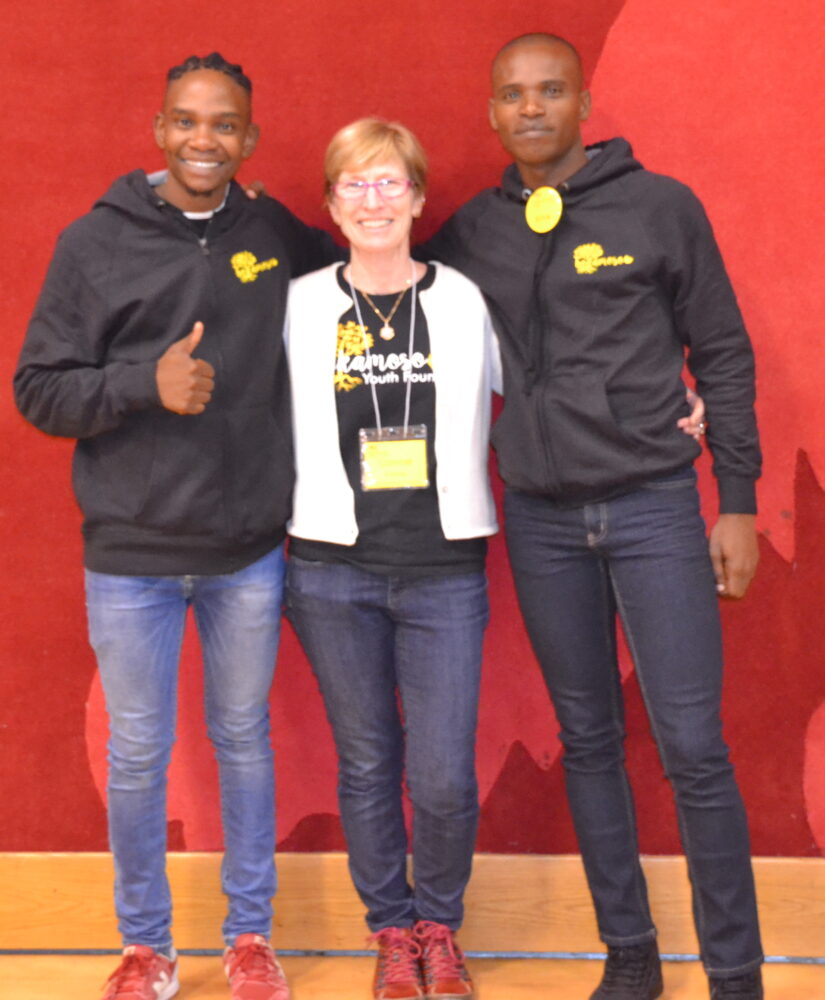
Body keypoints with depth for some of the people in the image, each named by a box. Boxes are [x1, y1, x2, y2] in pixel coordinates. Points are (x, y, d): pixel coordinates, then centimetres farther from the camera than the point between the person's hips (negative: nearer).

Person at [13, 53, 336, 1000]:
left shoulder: (278, 235, 1)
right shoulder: (95, 243, -5)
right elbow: (39, 389, -6)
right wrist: (145, 382, -20)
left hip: (249, 554, 2)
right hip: (131, 556, -1)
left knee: (244, 742, 15)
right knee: (137, 758, 9)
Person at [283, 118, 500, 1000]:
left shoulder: (465, 302, 2)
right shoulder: (299, 306, 2)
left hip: (443, 569, 0)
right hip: (332, 570, 1)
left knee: (444, 778, -3)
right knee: (366, 766, 10)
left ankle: (440, 928, 24)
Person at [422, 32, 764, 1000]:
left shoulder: (662, 208, -2)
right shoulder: (470, 232, 6)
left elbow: (722, 356, 0)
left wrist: (738, 503, -2)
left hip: (653, 506, -3)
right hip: (541, 519, 3)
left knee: (692, 746, -4)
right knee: (588, 740, 11)